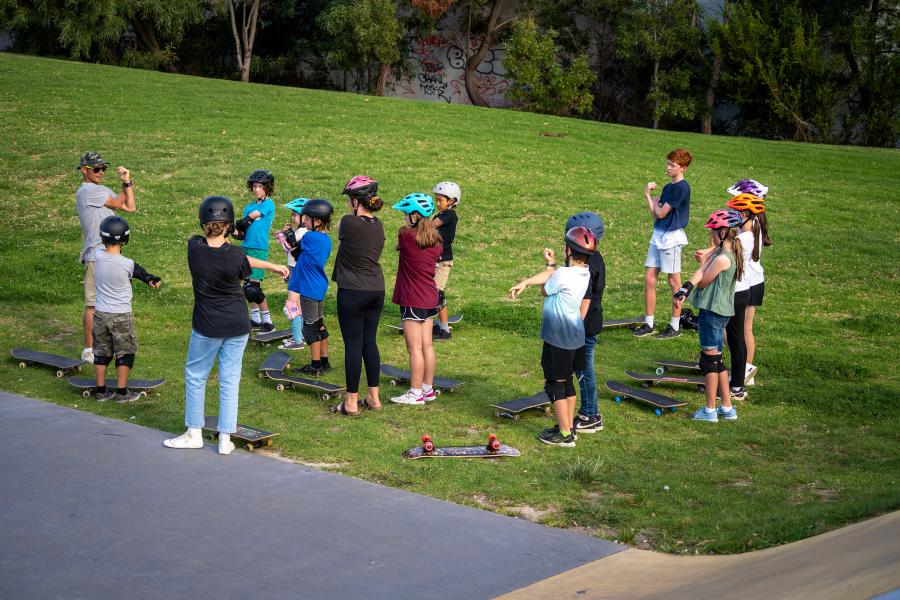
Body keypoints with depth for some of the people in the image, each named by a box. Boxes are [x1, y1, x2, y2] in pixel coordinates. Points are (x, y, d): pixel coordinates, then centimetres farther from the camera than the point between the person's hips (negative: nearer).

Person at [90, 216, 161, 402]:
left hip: (100, 313, 4)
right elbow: (137, 271, -2)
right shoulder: (127, 264, -21)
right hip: (121, 316, -4)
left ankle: (101, 390, 22)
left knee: (101, 352, 16)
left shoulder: (98, 255, -8)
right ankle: (122, 392, 14)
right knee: (124, 352, 10)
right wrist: (151, 278, 20)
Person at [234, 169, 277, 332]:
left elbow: (251, 217, -13)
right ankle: (255, 318, 21)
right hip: (246, 247, 7)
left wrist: (241, 223, 3)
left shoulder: (269, 204, -4)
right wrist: (239, 234, -13)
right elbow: (243, 232, 8)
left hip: (259, 249, -7)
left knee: (253, 287, -11)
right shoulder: (249, 207, 14)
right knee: (247, 286, 10)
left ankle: (267, 320, -2)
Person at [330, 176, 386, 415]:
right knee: (370, 342, 15)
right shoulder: (378, 225, 2)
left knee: (353, 345, 1)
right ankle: (374, 397, 21)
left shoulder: (348, 222, -16)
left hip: (352, 293, -6)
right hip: (377, 290, 6)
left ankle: (351, 402, 7)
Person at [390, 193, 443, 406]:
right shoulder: (436, 240, 2)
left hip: (412, 300, -7)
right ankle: (428, 389, 20)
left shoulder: (406, 235, -16)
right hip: (430, 298, 7)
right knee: (427, 345, 13)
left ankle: (415, 393, 2)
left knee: (415, 348, -2)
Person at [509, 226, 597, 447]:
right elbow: (550, 276, 2)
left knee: (556, 384, 3)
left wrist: (551, 265, 5)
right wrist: (525, 282, -7)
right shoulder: (585, 272, 1)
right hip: (576, 337, 8)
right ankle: (569, 427, 29)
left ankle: (565, 435, 8)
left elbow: (545, 291, -6)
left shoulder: (563, 274, -25)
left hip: (558, 340, -8)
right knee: (567, 381, 20)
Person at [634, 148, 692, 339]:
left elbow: (661, 213, -14)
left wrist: (650, 197, 3)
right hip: (658, 235, 9)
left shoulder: (681, 188, -14)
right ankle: (648, 324, 14)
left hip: (671, 237, -9)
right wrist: (649, 196, -5)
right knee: (649, 279, 7)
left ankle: (675, 327, 10)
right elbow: (656, 214, 9)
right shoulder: (668, 187, 13)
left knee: (674, 281, 1)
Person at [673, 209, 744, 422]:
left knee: (710, 358, 1)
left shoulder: (722, 258, -21)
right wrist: (684, 289, -15)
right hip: (721, 311, 9)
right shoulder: (728, 253, 8)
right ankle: (727, 408, 23)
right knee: (716, 359, 16)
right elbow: (699, 274, -3)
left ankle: (710, 410, 9)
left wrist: (709, 258, -1)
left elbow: (703, 282, -11)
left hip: (712, 312, -9)